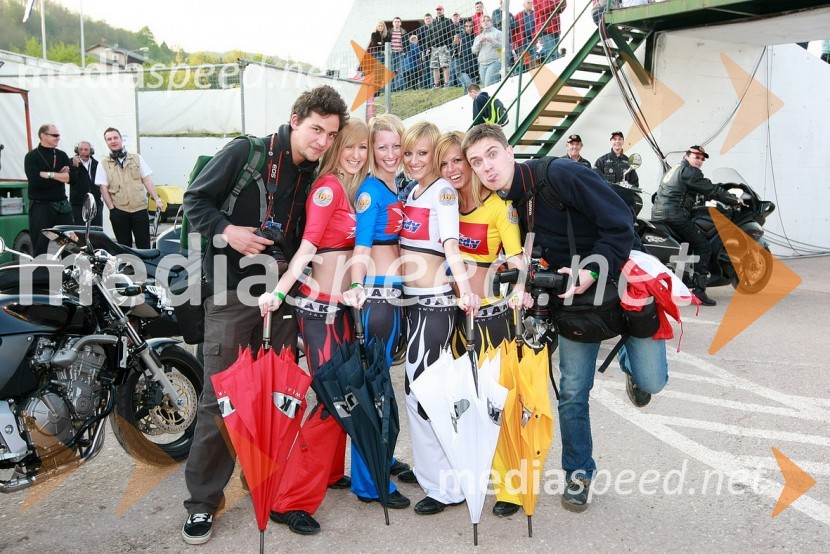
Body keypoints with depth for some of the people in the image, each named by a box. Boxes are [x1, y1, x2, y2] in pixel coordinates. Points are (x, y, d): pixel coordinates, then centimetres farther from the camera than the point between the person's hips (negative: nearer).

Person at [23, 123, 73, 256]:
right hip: (40, 206, -4)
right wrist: (60, 176, -9)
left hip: (62, 205, 4)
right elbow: (36, 181, -18)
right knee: (40, 249, 0)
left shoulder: (62, 155, 11)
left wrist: (49, 174, -14)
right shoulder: (32, 157, -3)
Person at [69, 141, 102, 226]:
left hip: (96, 204, 3)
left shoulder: (96, 164, 10)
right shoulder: (72, 162, 0)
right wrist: (74, 166, -23)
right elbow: (71, 180, -13)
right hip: (78, 204, -3)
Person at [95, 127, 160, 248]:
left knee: (144, 246, -1)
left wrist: (156, 199, -3)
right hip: (119, 212, 0)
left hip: (140, 209, 0)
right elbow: (104, 189, 5)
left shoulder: (137, 158, 11)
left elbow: (147, 180, 8)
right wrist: (112, 208, -4)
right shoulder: (104, 164, 8)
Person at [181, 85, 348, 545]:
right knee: (219, 398, 0)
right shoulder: (245, 154, -7)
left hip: (283, 298, 5)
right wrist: (226, 230, -19)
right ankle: (202, 500, 16)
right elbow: (195, 200, -3)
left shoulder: (318, 178, 8)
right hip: (234, 296, -4)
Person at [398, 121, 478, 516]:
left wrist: (464, 287, -40)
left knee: (418, 387, -5)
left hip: (435, 302, -8)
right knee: (419, 385, 13)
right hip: (411, 300, 8)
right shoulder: (410, 192, 14)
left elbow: (451, 244, -24)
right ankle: (430, 469, 29)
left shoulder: (443, 191, -9)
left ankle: (444, 485, 8)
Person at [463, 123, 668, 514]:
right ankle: (578, 472, 23)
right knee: (572, 390, 3)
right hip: (574, 292, 4)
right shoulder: (501, 206, -6)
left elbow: (619, 223, -24)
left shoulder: (560, 174, -25)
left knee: (651, 380, -6)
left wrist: (595, 271, -29)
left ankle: (628, 359, 30)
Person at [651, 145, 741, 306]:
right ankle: (699, 290, -15)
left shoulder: (674, 170, 26)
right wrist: (735, 200, 5)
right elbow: (711, 190, -5)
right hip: (674, 216, -10)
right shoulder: (689, 171, -4)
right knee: (703, 248, -6)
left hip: (657, 214, 10)